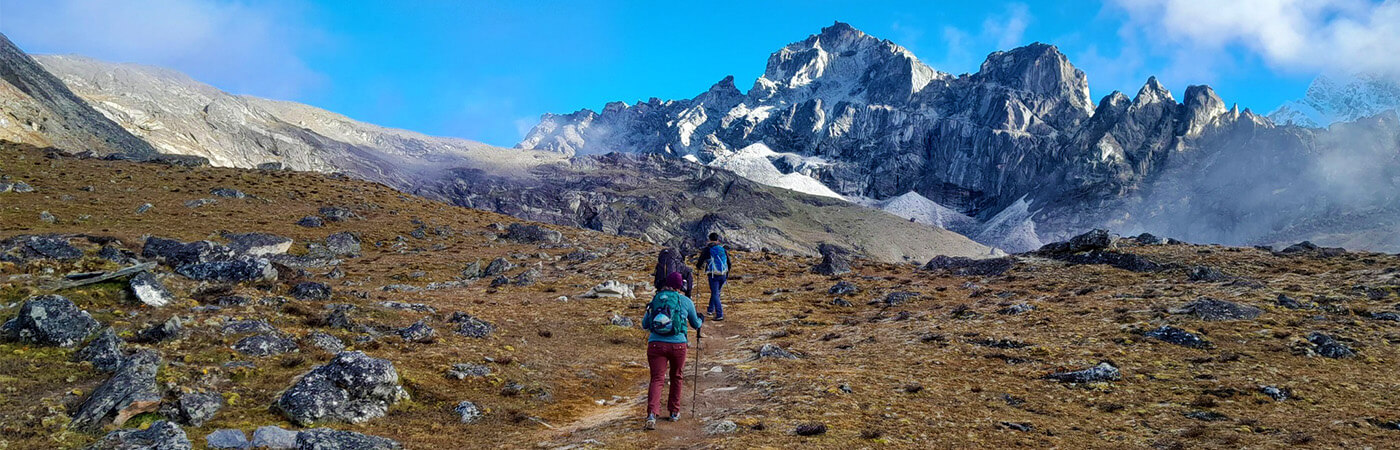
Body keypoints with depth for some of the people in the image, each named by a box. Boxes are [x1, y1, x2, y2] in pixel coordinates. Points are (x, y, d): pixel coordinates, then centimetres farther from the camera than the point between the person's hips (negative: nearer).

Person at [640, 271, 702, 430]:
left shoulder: (655, 300, 8)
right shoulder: (685, 301, 3)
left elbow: (644, 324, 15)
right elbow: (695, 323, 18)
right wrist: (700, 320, 41)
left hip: (655, 344, 1)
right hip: (678, 344, -1)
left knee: (657, 379, 0)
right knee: (676, 377, 20)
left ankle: (652, 414, -19)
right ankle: (674, 412, 31)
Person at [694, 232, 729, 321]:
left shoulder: (707, 249, -2)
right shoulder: (723, 249, 10)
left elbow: (701, 260, 0)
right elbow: (729, 263, 15)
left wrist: (698, 267, 23)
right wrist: (727, 274, 29)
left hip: (713, 275, -4)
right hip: (723, 275, 4)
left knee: (715, 294, -2)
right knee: (716, 292, 22)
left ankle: (720, 315, -11)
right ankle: (710, 309, 35)